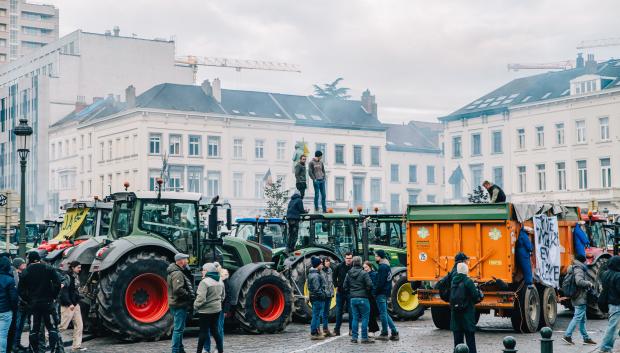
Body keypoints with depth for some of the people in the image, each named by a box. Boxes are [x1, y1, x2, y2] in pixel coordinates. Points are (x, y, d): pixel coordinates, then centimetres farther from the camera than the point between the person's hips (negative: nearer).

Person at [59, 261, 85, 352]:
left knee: (79, 325, 5)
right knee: (62, 326, -3)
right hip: (68, 305, -9)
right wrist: (69, 304, -25)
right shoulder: (67, 277, -15)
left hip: (76, 304, 9)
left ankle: (76, 346, 9)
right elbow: (64, 292, -21)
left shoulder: (76, 277, 11)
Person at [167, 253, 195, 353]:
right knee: (178, 329, -7)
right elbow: (178, 290, -28)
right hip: (179, 305, -11)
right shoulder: (178, 274, -18)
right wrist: (190, 296, -18)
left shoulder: (175, 272, 16)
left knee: (179, 328, 18)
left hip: (177, 304, 11)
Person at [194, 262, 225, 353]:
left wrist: (195, 306, -7)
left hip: (206, 311, -7)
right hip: (217, 309, 7)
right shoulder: (220, 282, 8)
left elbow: (201, 298, -22)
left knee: (204, 331, 0)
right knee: (215, 330, 13)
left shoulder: (205, 282, -18)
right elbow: (223, 296, 18)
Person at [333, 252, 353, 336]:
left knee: (351, 311, 1)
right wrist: (336, 286, 5)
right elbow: (334, 276, 13)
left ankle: (351, 329, 10)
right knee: (339, 311, 8)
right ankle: (337, 329, 14)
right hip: (340, 292, 2)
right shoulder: (339, 266, 0)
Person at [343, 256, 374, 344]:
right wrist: (368, 293, 5)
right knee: (365, 318, 1)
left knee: (355, 318, 11)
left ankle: (354, 337, 11)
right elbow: (369, 285, -14)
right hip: (363, 298, -5)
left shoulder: (348, 274, 5)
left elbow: (345, 286, 9)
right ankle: (364, 338, -1)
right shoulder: (363, 273, -11)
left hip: (353, 299, 5)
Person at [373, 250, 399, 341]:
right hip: (386, 293, 10)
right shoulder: (387, 266, 15)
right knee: (385, 314, 14)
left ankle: (384, 334, 2)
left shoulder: (382, 267, -15)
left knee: (383, 313, -3)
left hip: (381, 293, -10)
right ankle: (394, 332, 12)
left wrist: (375, 292, -13)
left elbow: (380, 282, -20)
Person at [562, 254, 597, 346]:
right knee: (577, 317, -9)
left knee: (582, 319, 13)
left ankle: (586, 338, 19)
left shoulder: (576, 269, 17)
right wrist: (589, 283, -15)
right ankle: (567, 336, -10)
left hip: (578, 298, 11)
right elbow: (579, 281, -29)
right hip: (581, 298, -11)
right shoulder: (579, 270, -14)